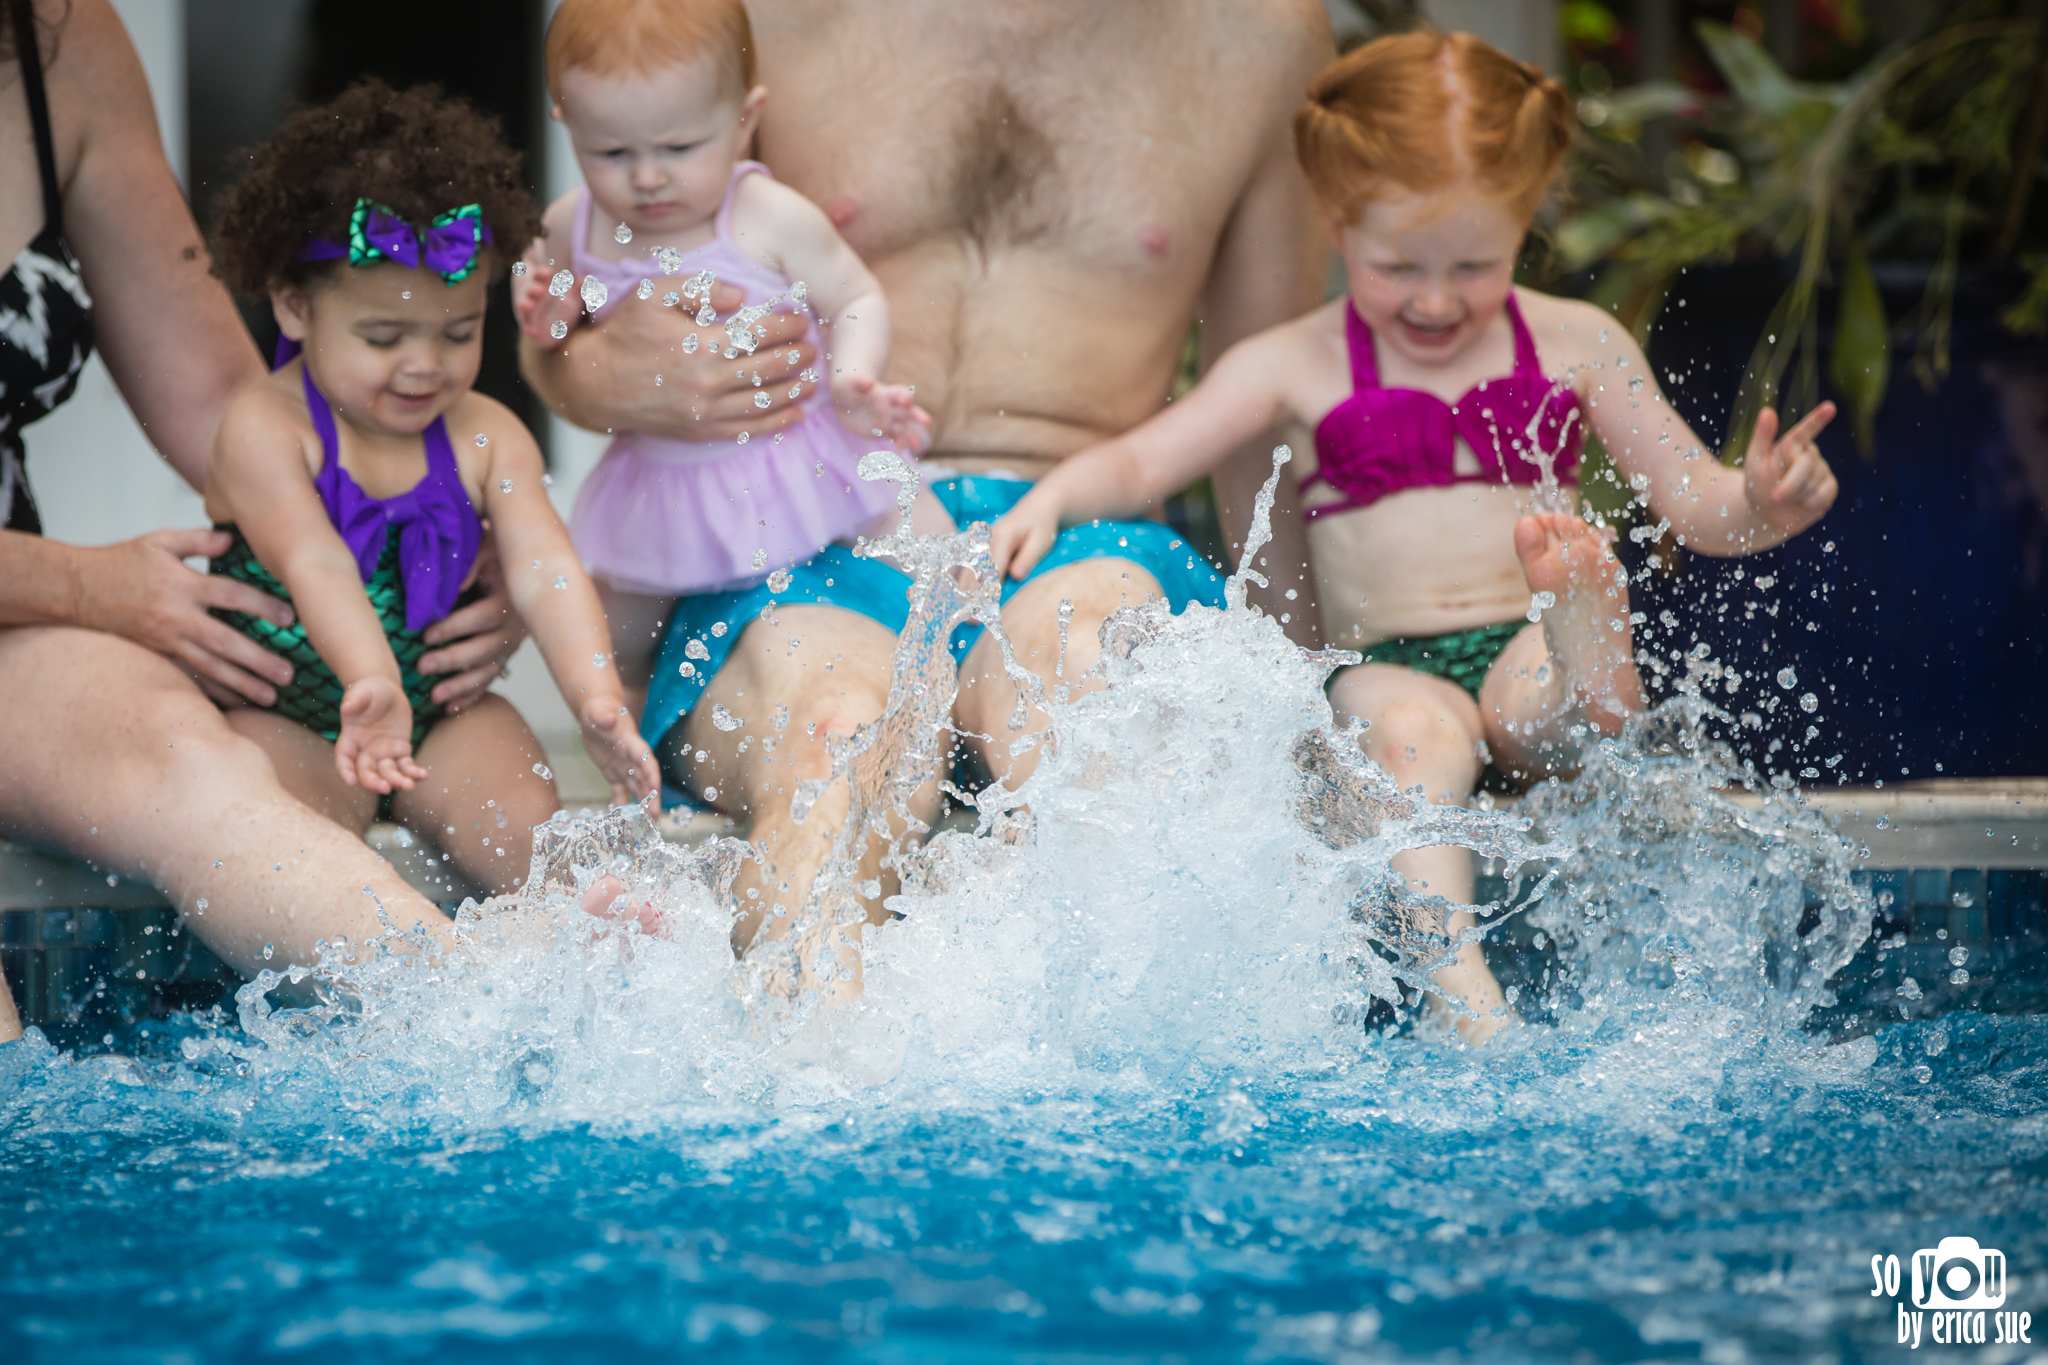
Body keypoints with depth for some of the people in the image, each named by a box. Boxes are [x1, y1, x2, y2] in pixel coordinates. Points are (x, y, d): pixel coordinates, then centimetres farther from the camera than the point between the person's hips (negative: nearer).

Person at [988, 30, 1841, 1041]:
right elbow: (1142, 463, 6)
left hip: (1530, 664, 2)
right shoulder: (1299, 366, 9)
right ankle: (1461, 989, -51)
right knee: (1413, 729, -37)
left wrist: (1759, 505, -11)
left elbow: (1692, 505, 12)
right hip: (1386, 667, -2)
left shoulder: (1576, 346, 12)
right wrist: (1052, 499, -15)